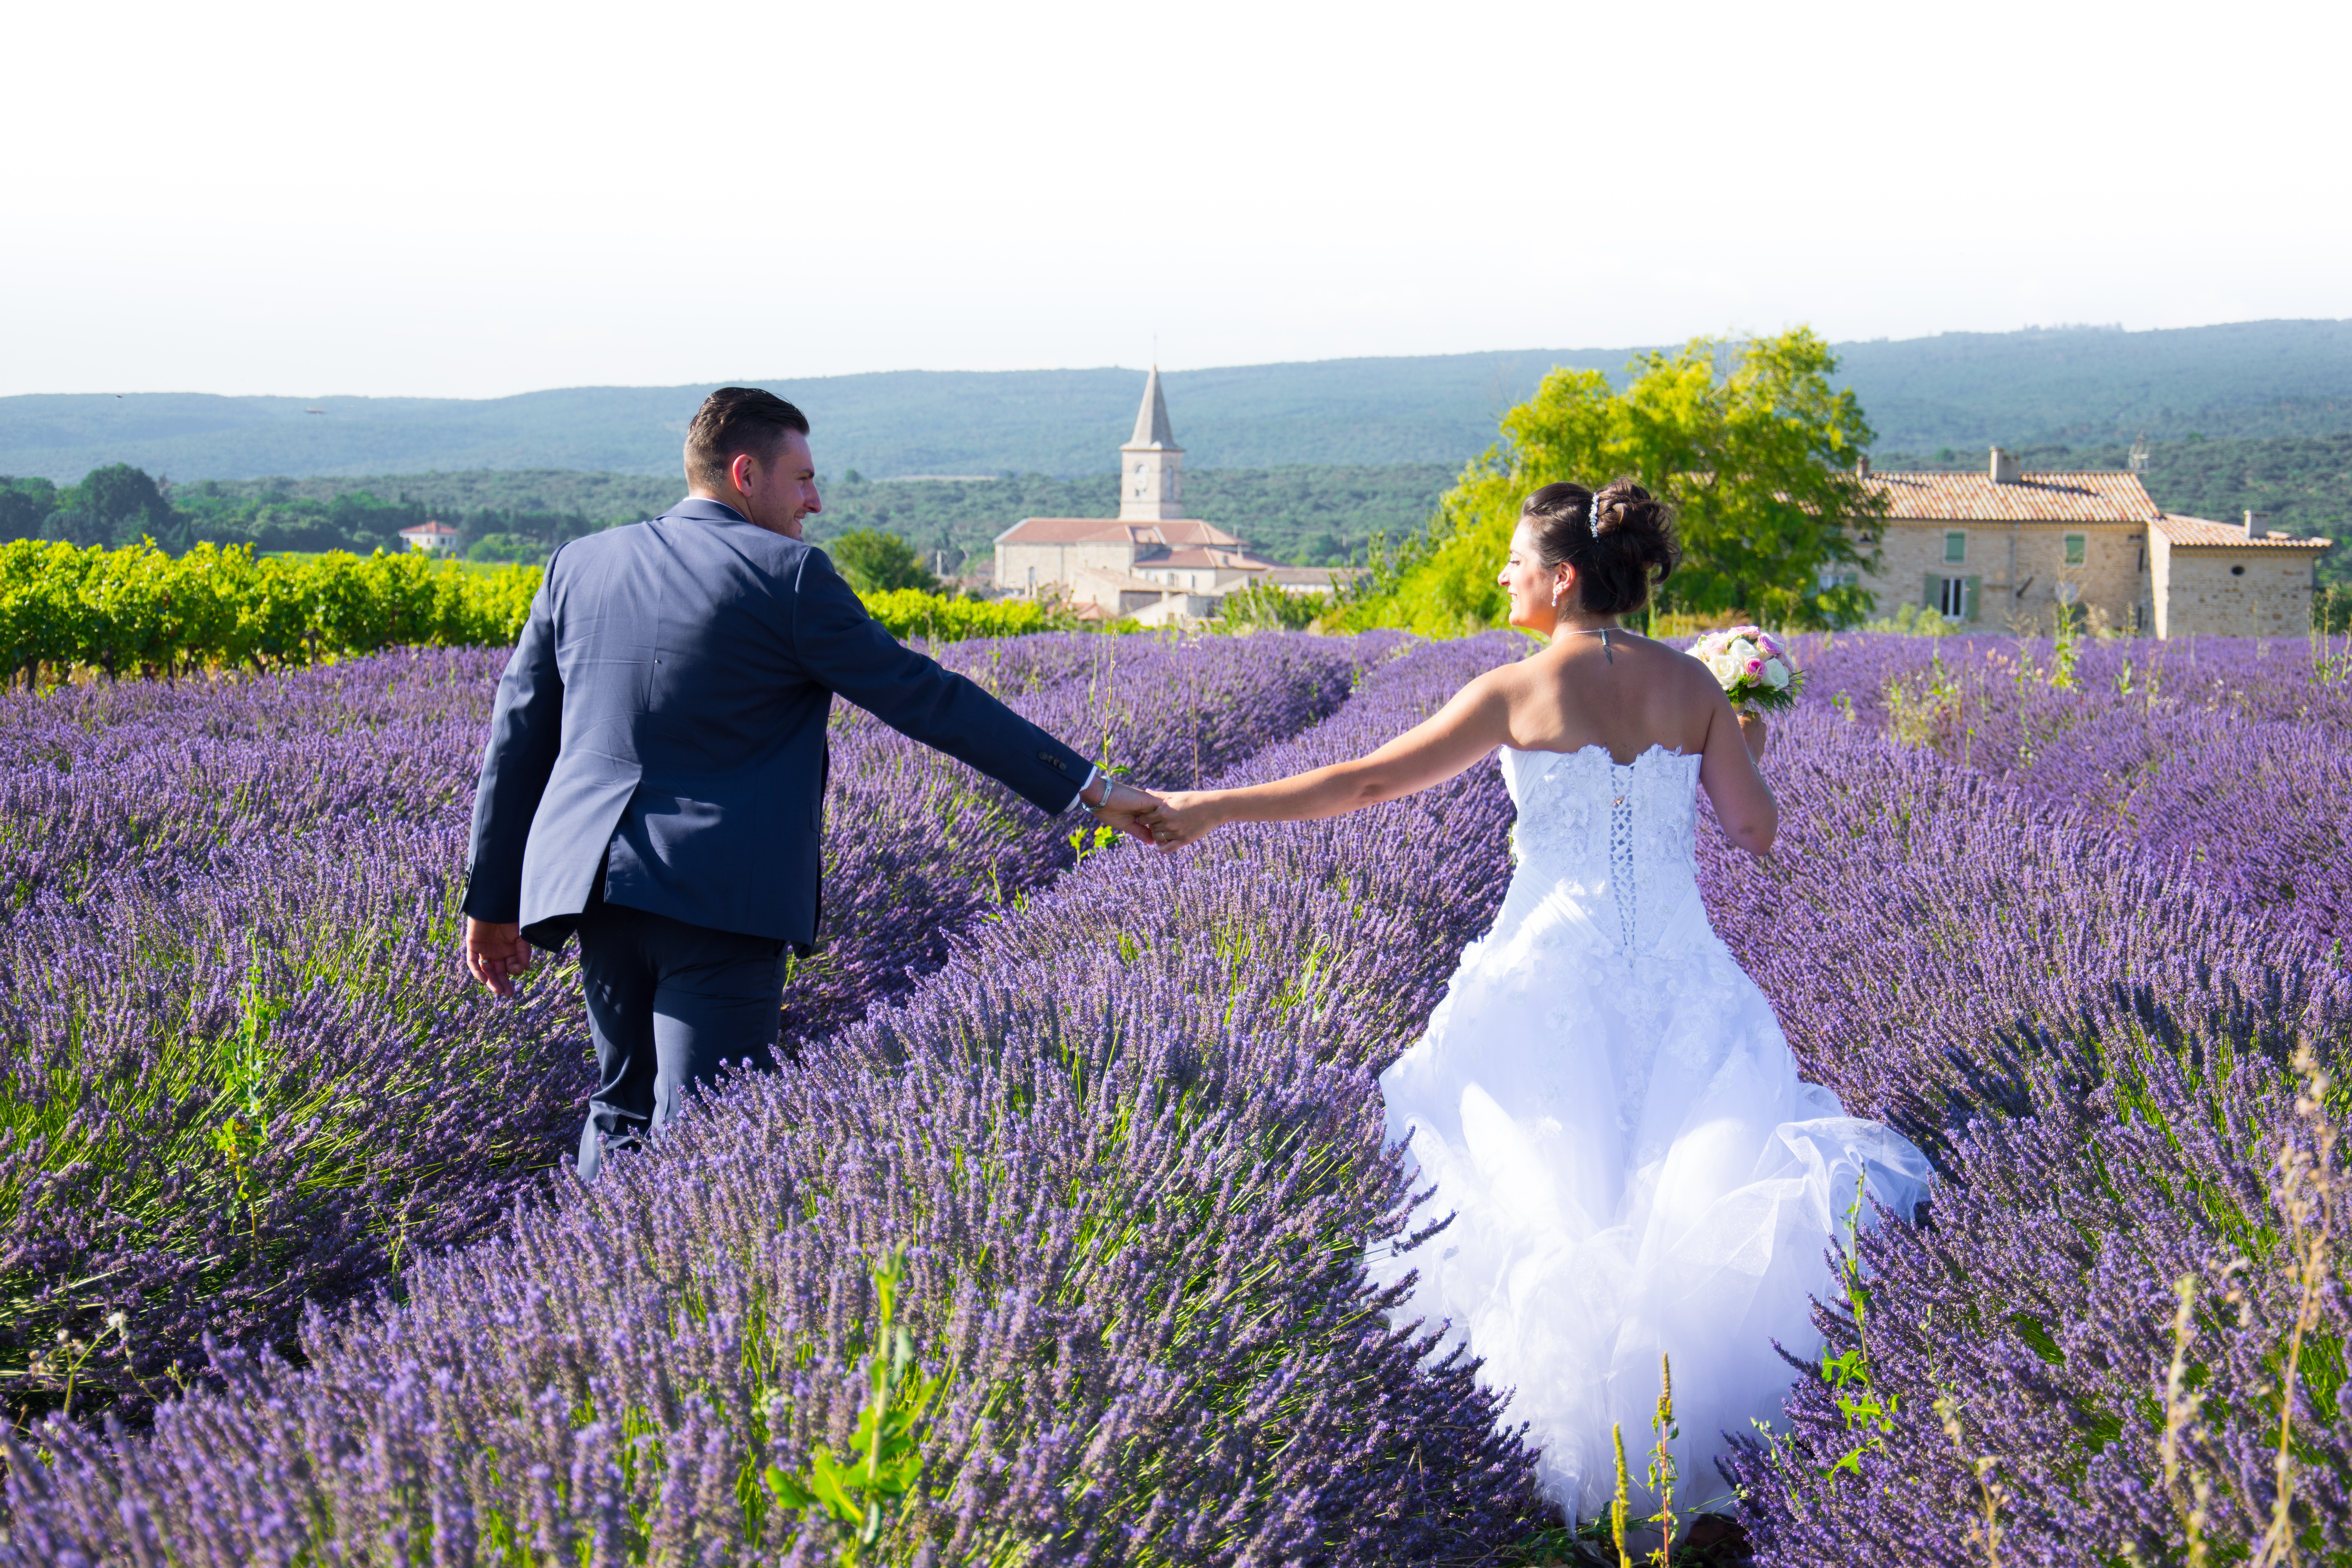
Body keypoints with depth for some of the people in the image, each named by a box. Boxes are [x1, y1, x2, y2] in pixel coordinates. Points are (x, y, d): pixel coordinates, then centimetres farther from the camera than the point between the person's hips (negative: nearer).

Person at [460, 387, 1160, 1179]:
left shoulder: (579, 566, 12)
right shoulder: (789, 576, -4)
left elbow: (518, 739, 14)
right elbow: (928, 700, -4)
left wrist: (493, 902, 21)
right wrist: (1088, 787, 0)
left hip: (594, 881, 6)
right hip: (719, 896, -6)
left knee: (624, 1104, 19)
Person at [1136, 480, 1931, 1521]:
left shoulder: (1521, 692, -8)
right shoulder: (1694, 687, 3)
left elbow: (1366, 784, -6)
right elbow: (1756, 832, 7)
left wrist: (1210, 809, 1)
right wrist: (1741, 753, 28)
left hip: (1554, 975, -3)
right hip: (1678, 978, 3)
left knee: (1556, 1214, 6)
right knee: (1691, 1186, 7)